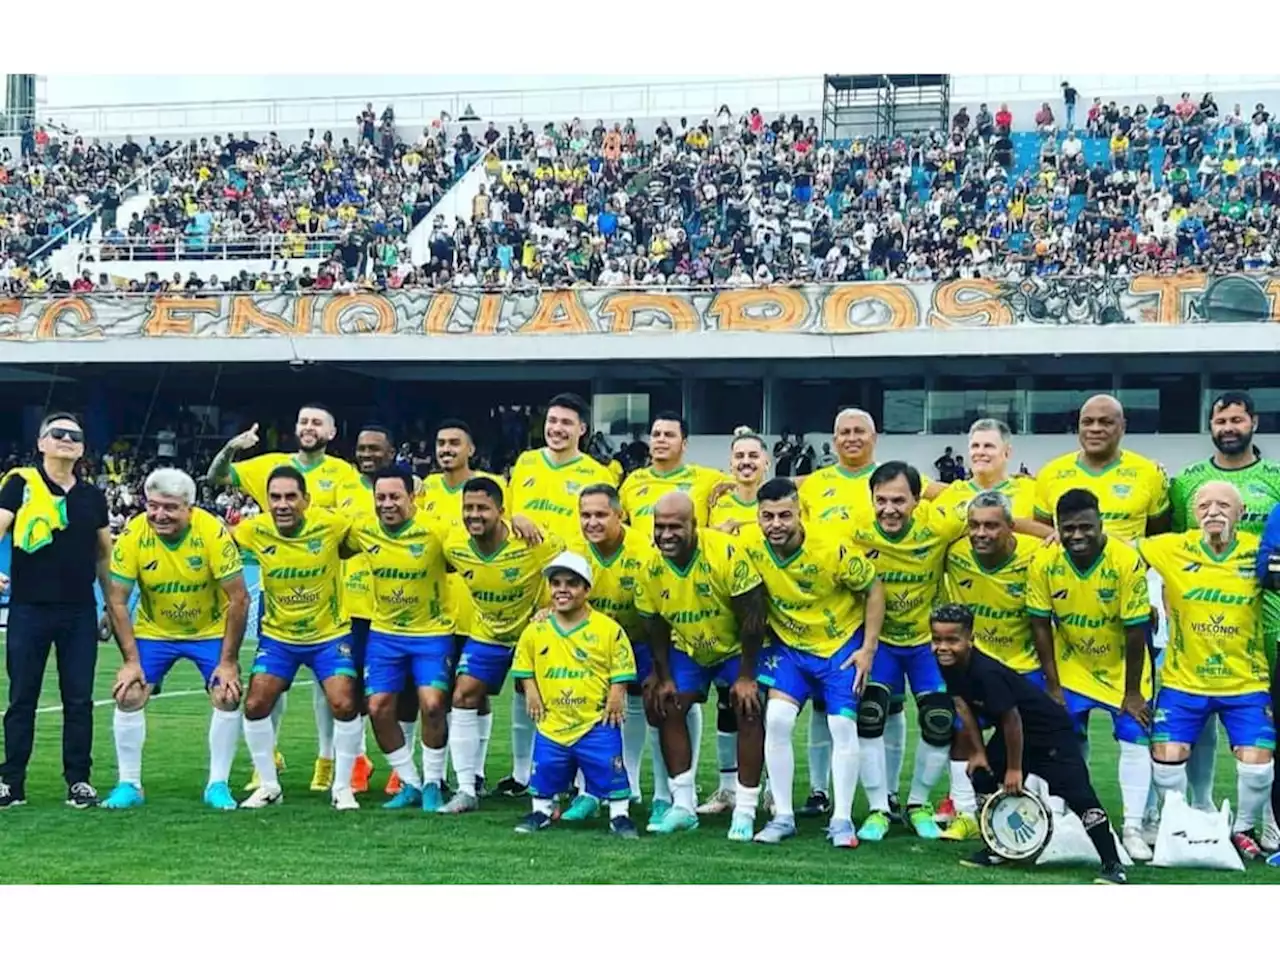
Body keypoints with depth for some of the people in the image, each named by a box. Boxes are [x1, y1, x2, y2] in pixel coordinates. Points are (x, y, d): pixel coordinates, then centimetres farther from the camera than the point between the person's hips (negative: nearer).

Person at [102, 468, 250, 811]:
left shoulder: (213, 532, -27)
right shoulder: (133, 535, -22)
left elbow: (239, 598, -21)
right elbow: (116, 600, -14)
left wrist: (228, 661, -20)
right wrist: (131, 660, -16)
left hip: (211, 631, -1)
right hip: (152, 631, 1)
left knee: (227, 697, -13)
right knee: (129, 696, -9)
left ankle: (218, 785, 2)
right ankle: (129, 785, 7)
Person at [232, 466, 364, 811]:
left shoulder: (330, 525, -19)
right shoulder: (255, 531, -14)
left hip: (330, 634, -2)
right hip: (277, 636, 2)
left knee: (344, 705, -14)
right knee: (255, 705, -6)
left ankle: (342, 787, 5)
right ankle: (268, 785, 14)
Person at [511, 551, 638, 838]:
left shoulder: (608, 629, -6)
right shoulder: (536, 630, 2)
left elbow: (621, 669, -1)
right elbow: (524, 666, 13)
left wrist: (616, 695, -11)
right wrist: (531, 692, 2)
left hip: (597, 720, -2)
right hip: (552, 721, 3)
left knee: (610, 771, -1)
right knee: (545, 770, 10)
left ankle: (619, 816, 15)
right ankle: (541, 811, 31)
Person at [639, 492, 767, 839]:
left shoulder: (727, 553, -31)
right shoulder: (650, 568, -16)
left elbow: (752, 617, -24)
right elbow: (656, 626, -1)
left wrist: (746, 676, -20)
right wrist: (663, 677, -1)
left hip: (737, 646, -4)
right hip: (687, 649, 4)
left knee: (748, 712, -14)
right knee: (668, 709, -3)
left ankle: (745, 810, -5)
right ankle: (683, 805, 7)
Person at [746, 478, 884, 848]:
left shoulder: (833, 551, -26)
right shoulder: (751, 548, -18)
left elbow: (874, 588, -13)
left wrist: (868, 648, -13)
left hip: (841, 644, -2)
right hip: (788, 645, 3)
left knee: (843, 724, -7)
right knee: (776, 719, -11)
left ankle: (842, 820, 5)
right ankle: (783, 816, 1)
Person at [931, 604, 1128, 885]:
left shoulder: (986, 672, -33)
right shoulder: (949, 666, -8)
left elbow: (1011, 719, -26)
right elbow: (963, 707, 5)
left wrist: (1014, 769, -16)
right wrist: (977, 752, 5)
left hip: (1049, 731, -9)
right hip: (1013, 733, 9)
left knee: (1078, 795, -14)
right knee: (983, 776, 10)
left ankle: (1113, 865, -11)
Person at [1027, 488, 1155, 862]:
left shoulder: (1127, 561, -27)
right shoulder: (1043, 562, -20)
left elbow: (1135, 631, -20)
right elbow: (1041, 625, -9)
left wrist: (1132, 692, -14)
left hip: (1122, 667, -2)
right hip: (1072, 666, 2)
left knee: (1135, 741, -8)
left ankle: (1133, 829, -2)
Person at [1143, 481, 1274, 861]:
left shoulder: (1258, 552, -8)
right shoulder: (1173, 549, -9)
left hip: (1246, 682, 0)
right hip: (1183, 681, 0)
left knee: (1257, 763, -7)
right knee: (1167, 758, -6)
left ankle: (1243, 829, 22)